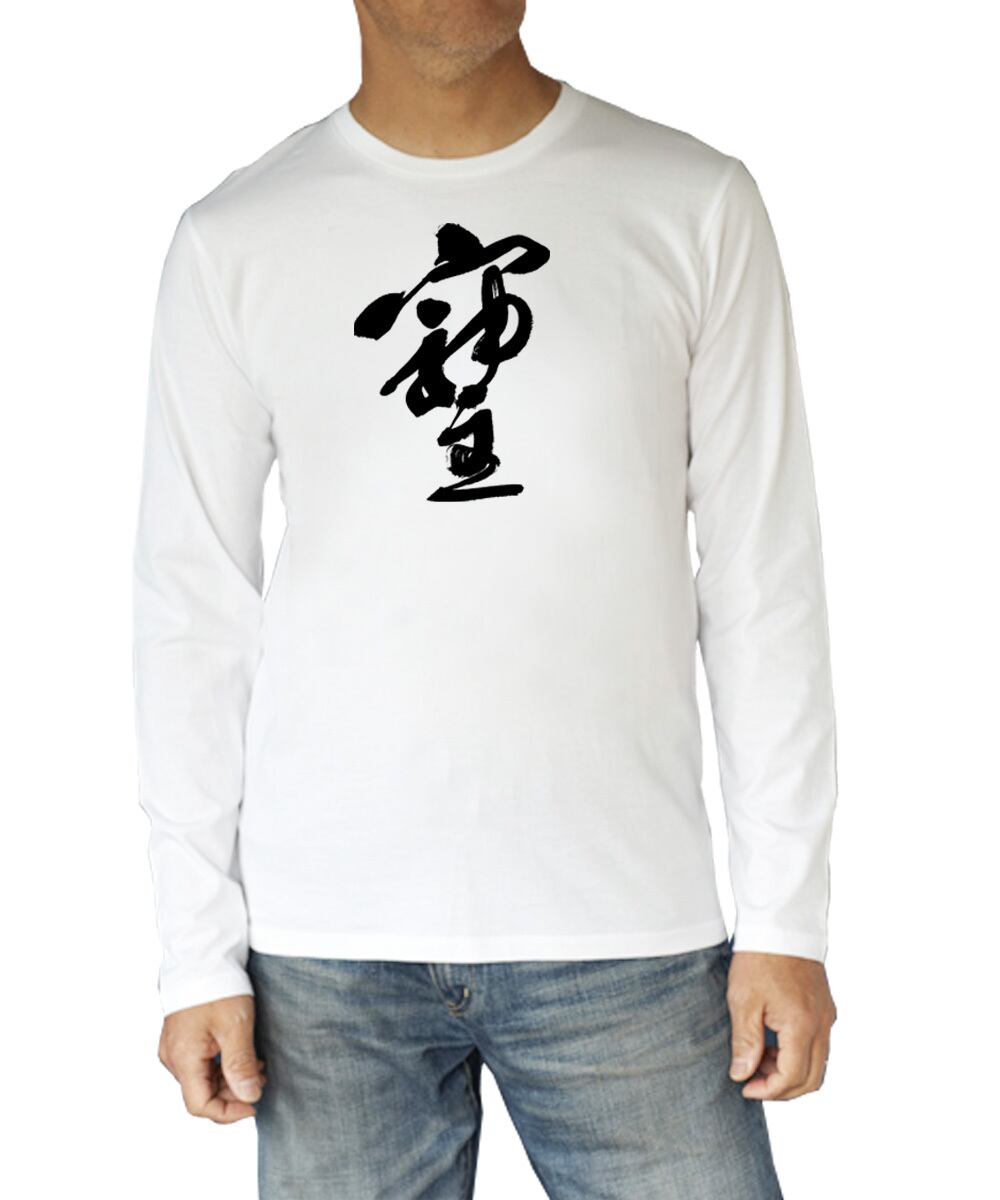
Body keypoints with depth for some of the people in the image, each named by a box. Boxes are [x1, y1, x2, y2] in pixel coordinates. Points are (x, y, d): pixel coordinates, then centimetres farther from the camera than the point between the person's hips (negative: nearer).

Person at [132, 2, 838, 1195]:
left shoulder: (695, 205, 3)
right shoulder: (233, 242, 3)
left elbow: (762, 583, 3)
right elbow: (193, 610, 5)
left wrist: (785, 917, 0)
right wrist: (198, 952, 1)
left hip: (629, 935, 0)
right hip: (327, 952, 0)